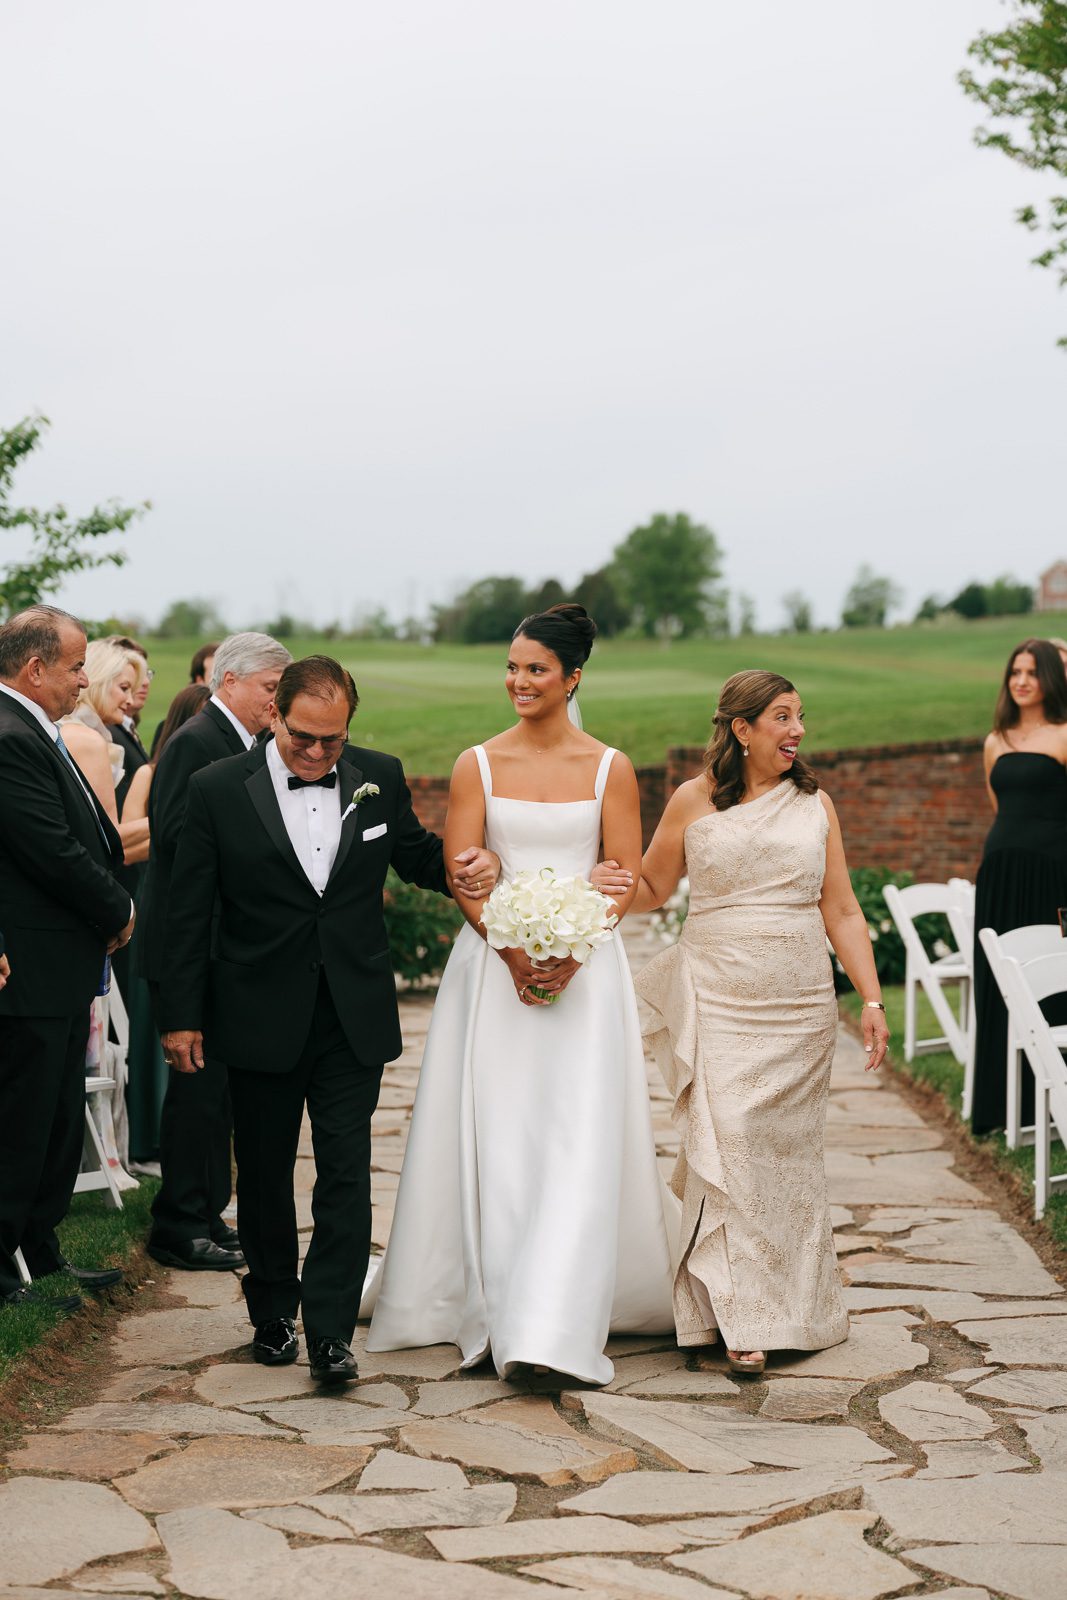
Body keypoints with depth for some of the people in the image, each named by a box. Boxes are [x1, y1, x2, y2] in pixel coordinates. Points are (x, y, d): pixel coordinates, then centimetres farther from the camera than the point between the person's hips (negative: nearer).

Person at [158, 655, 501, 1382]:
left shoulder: (380, 777, 0)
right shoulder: (219, 789, -7)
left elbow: (416, 855, 17)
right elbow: (190, 913, -3)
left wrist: (472, 865, -6)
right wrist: (182, 1015, -2)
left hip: (354, 1016, 1)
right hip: (261, 1017, -1)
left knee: (346, 1171, -4)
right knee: (265, 1173, 12)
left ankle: (330, 1329, 0)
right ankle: (272, 1313, 29)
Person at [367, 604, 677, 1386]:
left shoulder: (609, 769, 2)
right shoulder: (478, 764, 4)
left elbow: (628, 879, -1)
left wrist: (571, 952, -16)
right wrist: (513, 951, -15)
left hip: (584, 964, -1)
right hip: (494, 963, 1)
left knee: (577, 1142, -7)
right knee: (495, 1138, 2)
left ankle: (553, 1326, -7)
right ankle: (496, 1307, 14)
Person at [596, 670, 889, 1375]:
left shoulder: (815, 804, 7)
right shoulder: (693, 801, 2)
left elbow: (842, 912, 7)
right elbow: (652, 886, 10)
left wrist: (872, 1001, 0)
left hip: (800, 1006, 2)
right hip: (717, 1002, -2)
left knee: (787, 1148, 6)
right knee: (726, 1140, -10)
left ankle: (793, 1306, 18)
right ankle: (743, 1317, -7)